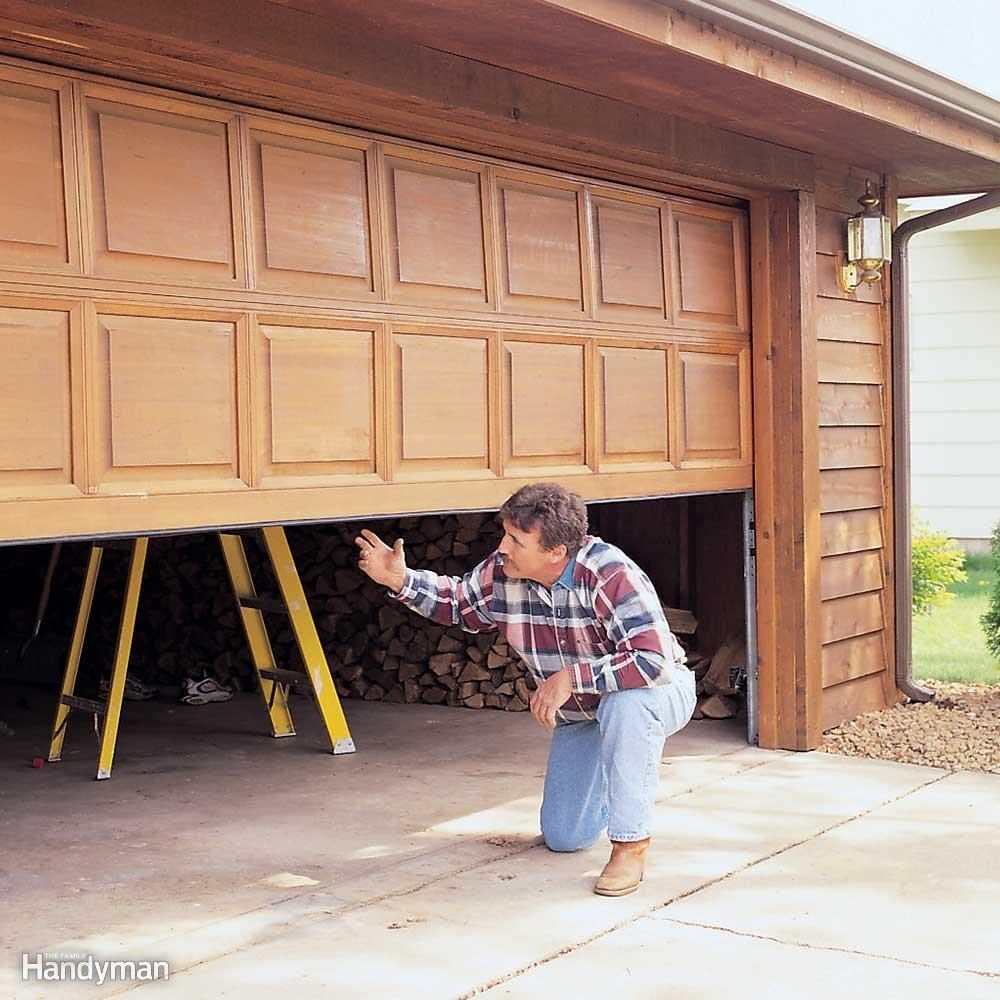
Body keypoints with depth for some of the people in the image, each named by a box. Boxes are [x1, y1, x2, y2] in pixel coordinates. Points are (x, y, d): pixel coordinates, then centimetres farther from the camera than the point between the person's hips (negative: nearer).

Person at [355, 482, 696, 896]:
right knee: (563, 838, 4)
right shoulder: (500, 574, -15)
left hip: (659, 694, -6)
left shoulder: (609, 574, -34)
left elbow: (655, 661, -41)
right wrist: (400, 581, -8)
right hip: (579, 713, 6)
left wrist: (571, 677, -38)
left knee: (624, 703, -44)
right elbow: (458, 603, 8)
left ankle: (631, 844, -25)